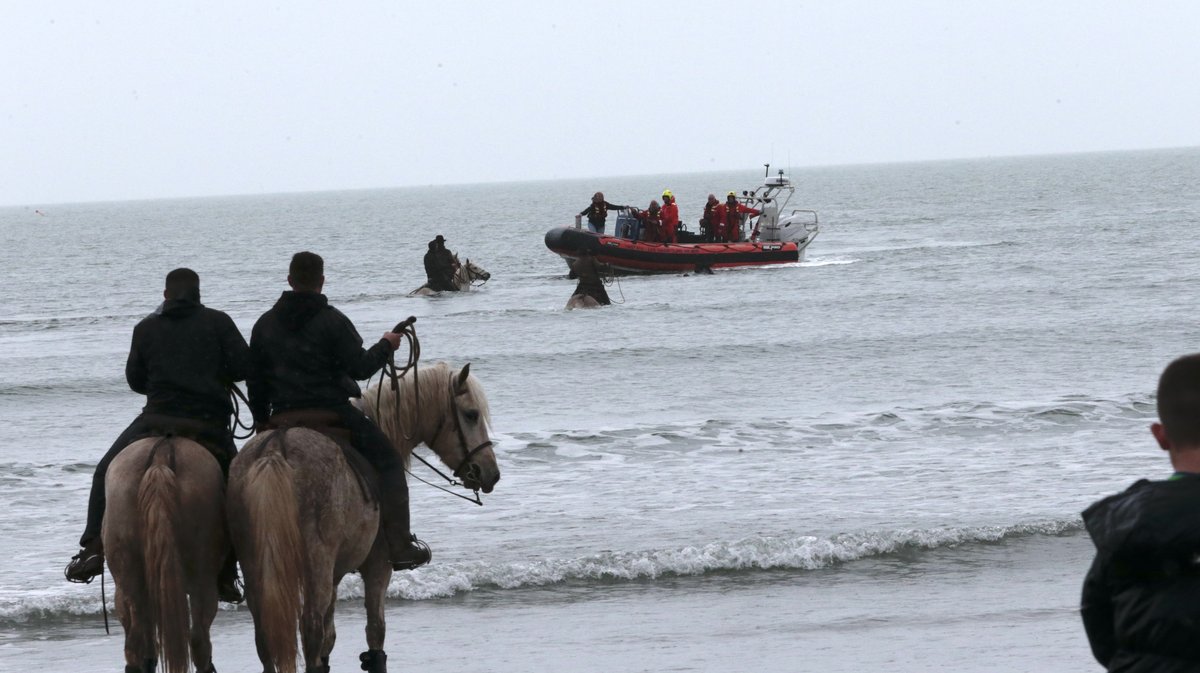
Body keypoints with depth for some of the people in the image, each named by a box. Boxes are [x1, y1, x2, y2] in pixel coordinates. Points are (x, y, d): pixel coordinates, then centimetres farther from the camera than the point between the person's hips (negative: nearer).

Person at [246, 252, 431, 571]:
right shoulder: (333, 321, -7)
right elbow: (360, 367, -9)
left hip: (284, 418, 5)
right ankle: (400, 546, -5)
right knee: (387, 461, 3)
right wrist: (385, 346, 8)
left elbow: (254, 378, 15)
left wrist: (262, 419, 26)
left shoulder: (265, 324, 10)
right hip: (332, 411, -5)